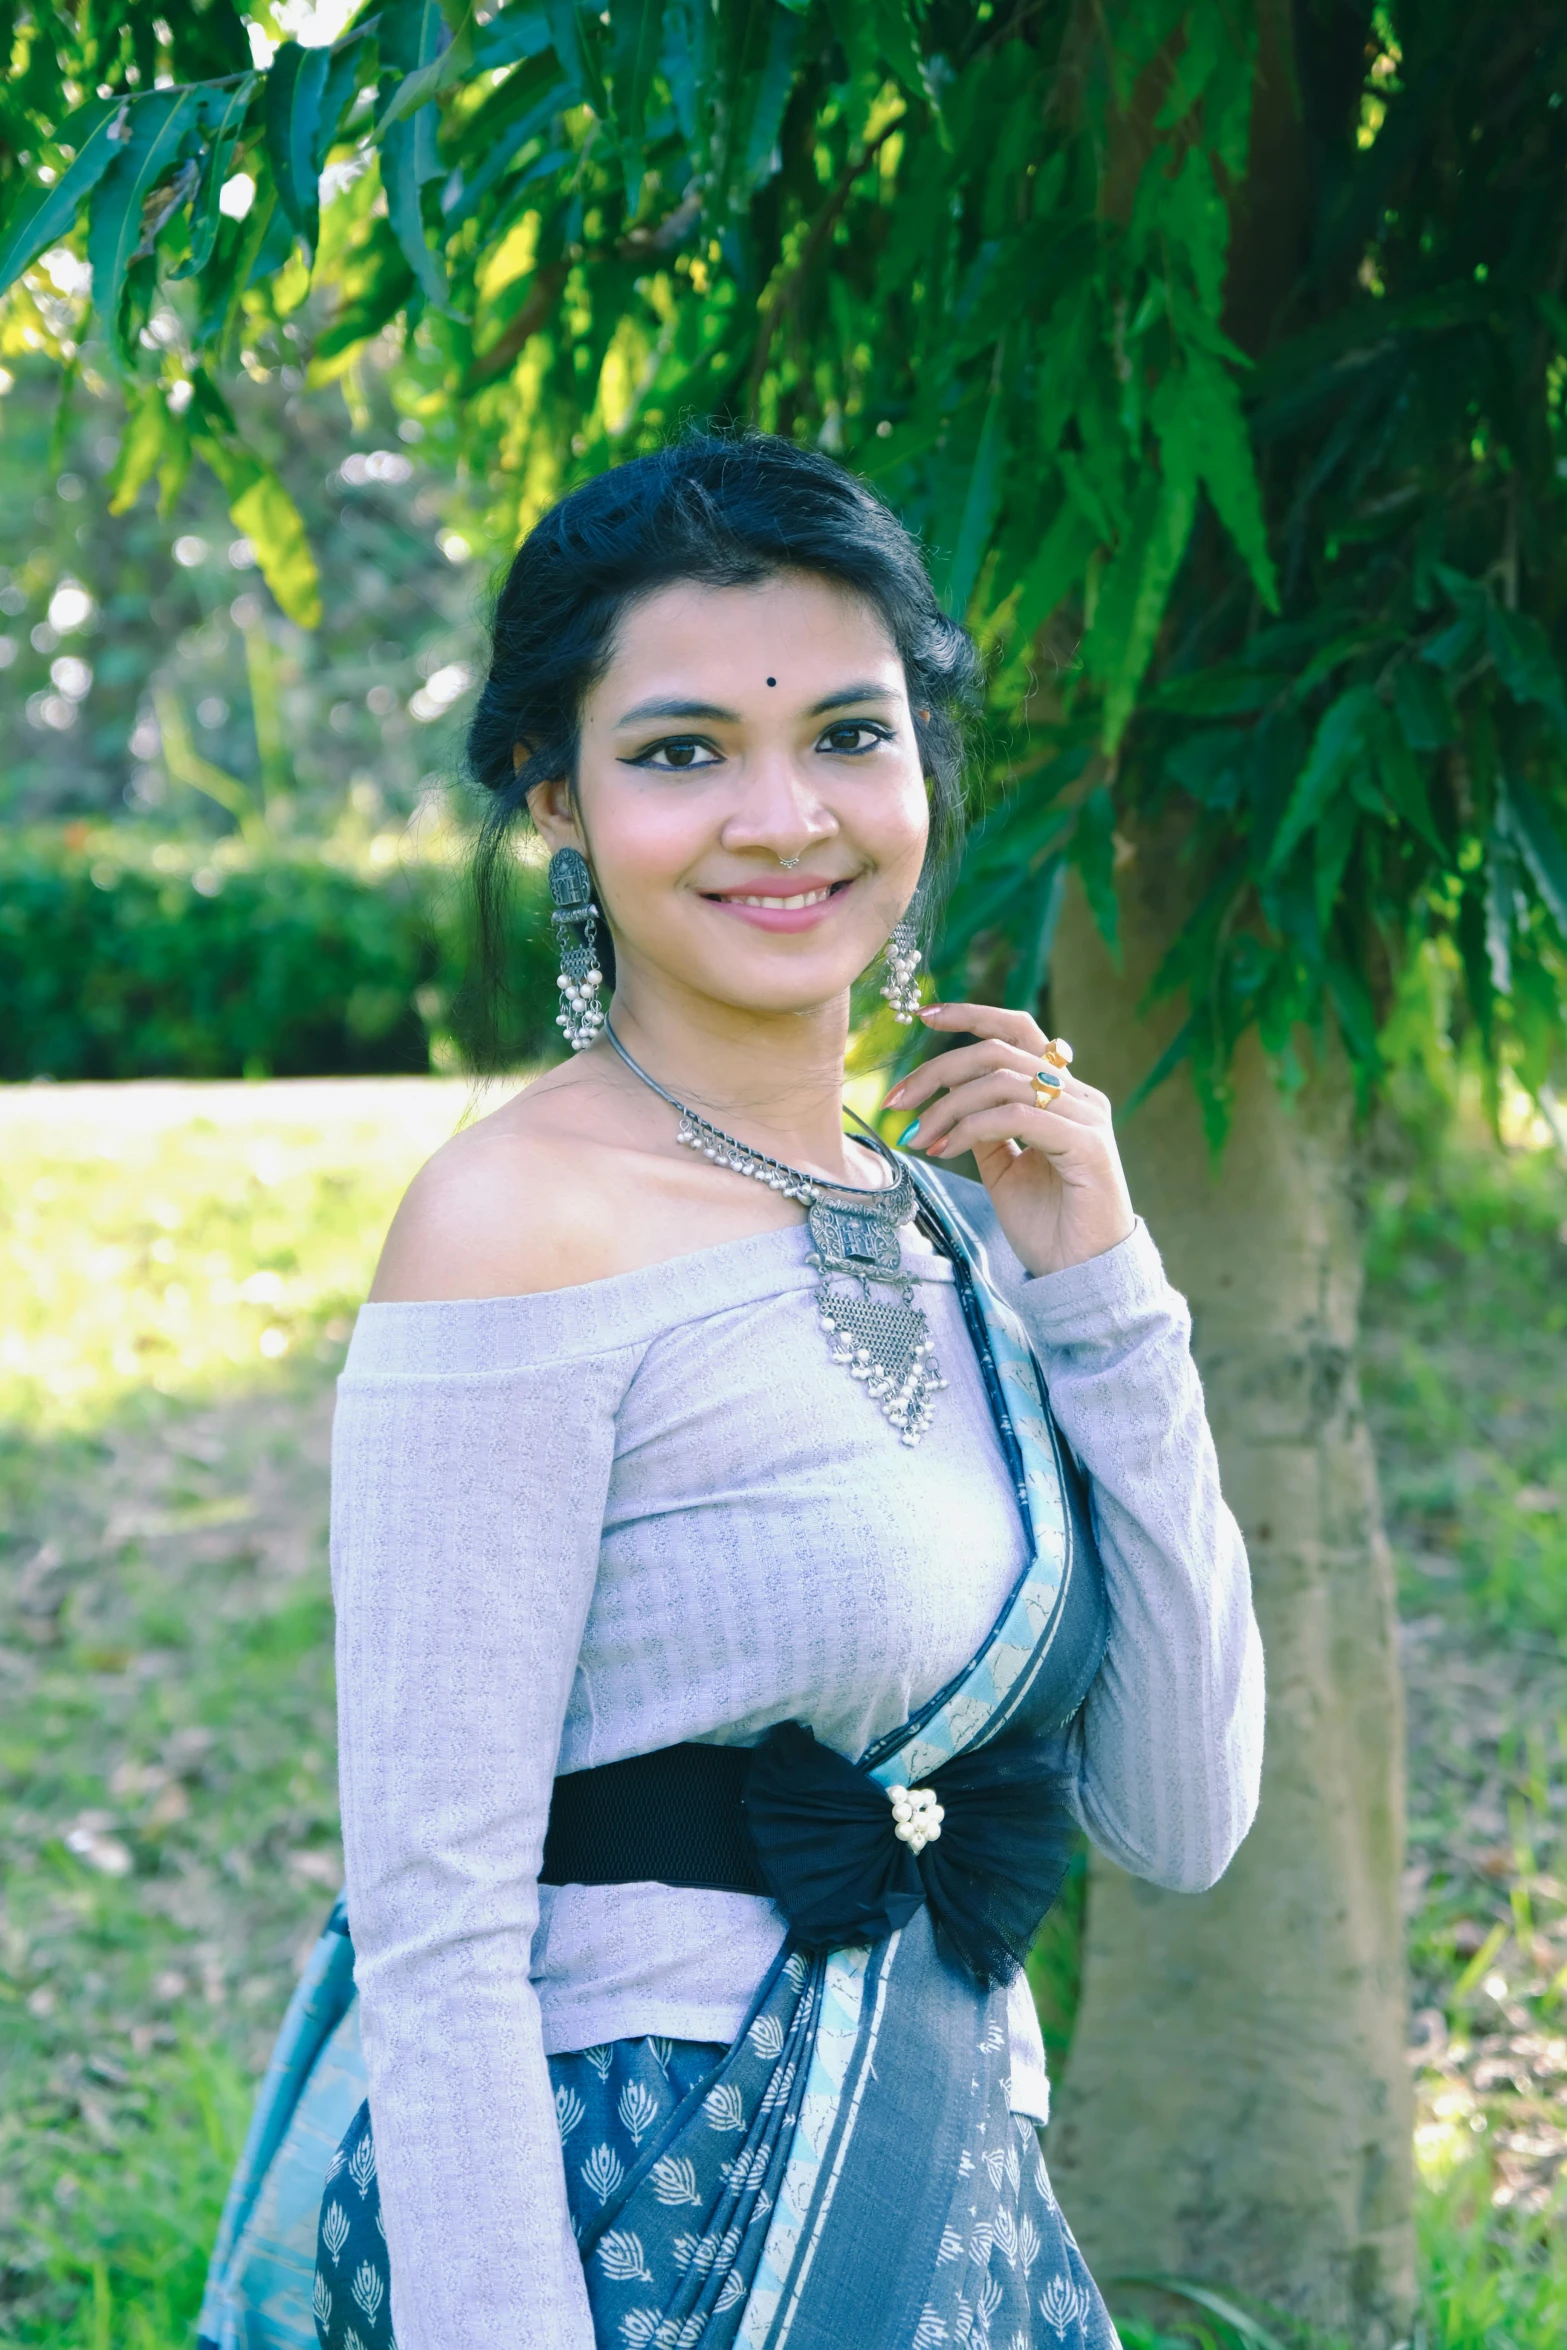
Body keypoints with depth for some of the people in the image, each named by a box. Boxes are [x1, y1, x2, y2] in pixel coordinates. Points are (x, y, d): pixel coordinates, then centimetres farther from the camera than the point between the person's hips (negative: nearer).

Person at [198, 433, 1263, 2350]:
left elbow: (1179, 1817, 3)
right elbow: (436, 1937, -18)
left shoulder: (948, 1218, 5)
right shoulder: (520, 1222, -15)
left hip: (946, 2193, 7)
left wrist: (1095, 1290, -2)